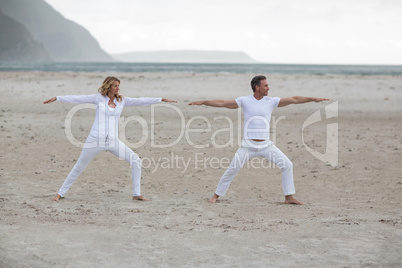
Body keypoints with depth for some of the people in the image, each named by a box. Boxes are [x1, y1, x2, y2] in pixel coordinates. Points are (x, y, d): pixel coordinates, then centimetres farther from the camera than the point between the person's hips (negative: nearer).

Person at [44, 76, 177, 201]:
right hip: (95, 139, -3)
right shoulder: (98, 98, 2)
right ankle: (60, 193, 19)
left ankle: (136, 194, 2)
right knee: (79, 167, 5)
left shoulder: (121, 100, 9)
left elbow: (140, 101, 9)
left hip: (113, 141, 3)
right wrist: (57, 98, -2)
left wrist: (161, 99, 6)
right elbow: (78, 98, 1)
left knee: (136, 160, -6)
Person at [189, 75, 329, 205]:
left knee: (287, 165, -6)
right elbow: (222, 103, -1)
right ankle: (216, 195, 13)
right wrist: (202, 102, -6)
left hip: (266, 145, 2)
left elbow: (294, 99, 1)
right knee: (232, 170, -4)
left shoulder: (271, 101, 2)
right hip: (248, 145, -2)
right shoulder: (245, 101, -2)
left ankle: (289, 197, 6)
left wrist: (313, 99, -5)